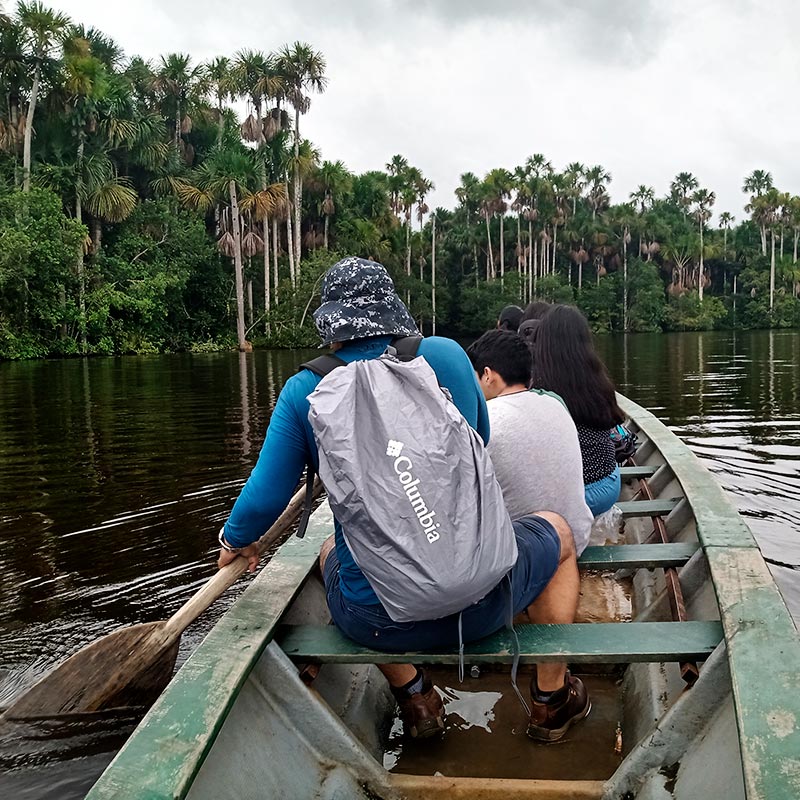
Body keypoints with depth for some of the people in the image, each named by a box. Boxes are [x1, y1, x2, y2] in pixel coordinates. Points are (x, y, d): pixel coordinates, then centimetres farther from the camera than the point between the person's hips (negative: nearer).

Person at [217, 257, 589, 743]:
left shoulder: (305, 390, -9)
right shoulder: (446, 355, -6)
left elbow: (264, 500, -7)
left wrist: (236, 540, 16)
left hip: (375, 623, 1)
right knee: (558, 530, 30)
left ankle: (413, 695, 31)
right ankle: (553, 699, 35)